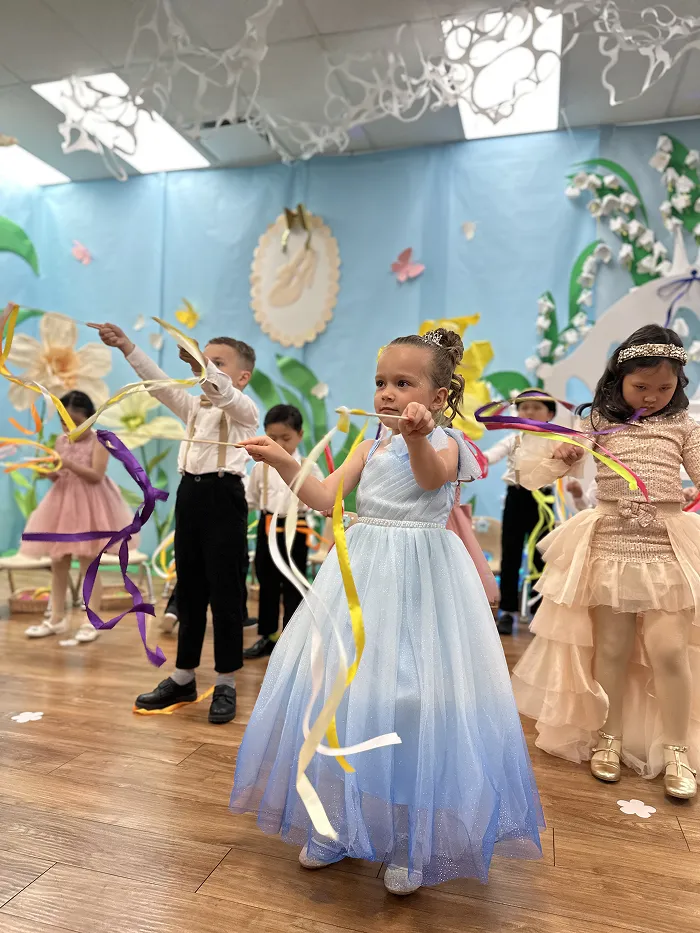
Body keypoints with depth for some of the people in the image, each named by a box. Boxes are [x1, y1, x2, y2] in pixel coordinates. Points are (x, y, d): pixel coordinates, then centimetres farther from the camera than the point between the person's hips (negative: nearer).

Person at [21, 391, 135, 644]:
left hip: (89, 506, -6)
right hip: (62, 504, 6)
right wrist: (48, 471, -13)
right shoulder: (61, 441, 9)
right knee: (57, 564, 10)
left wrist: (69, 464, -27)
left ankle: (92, 621, 6)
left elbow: (97, 476, -17)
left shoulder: (98, 441, -8)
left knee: (88, 565, -2)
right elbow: (58, 477, 9)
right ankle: (57, 618, 22)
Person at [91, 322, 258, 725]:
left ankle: (226, 684, 12)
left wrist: (203, 363, -40)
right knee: (189, 591, 13)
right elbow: (159, 382, 5)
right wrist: (126, 347, -5)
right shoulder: (194, 406, 16)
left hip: (224, 497, -6)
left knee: (226, 593, 0)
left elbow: (223, 393, -24)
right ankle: (184, 678, 26)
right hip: (190, 494, 7)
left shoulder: (245, 410, -2)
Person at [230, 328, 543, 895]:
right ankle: (335, 829, 33)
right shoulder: (370, 447, 11)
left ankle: (410, 847, 23)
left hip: (421, 577, -5)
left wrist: (417, 436, -51)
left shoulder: (444, 444, -6)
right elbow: (325, 497, 5)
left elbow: (430, 474, -30)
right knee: (344, 691, 11)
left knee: (412, 700, -1)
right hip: (363, 573, 6)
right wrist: (283, 462, -8)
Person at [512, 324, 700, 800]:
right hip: (610, 544, 0)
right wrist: (563, 456, -25)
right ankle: (609, 736, 27)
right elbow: (563, 460, -2)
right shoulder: (601, 421, 2)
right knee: (612, 647, 8)